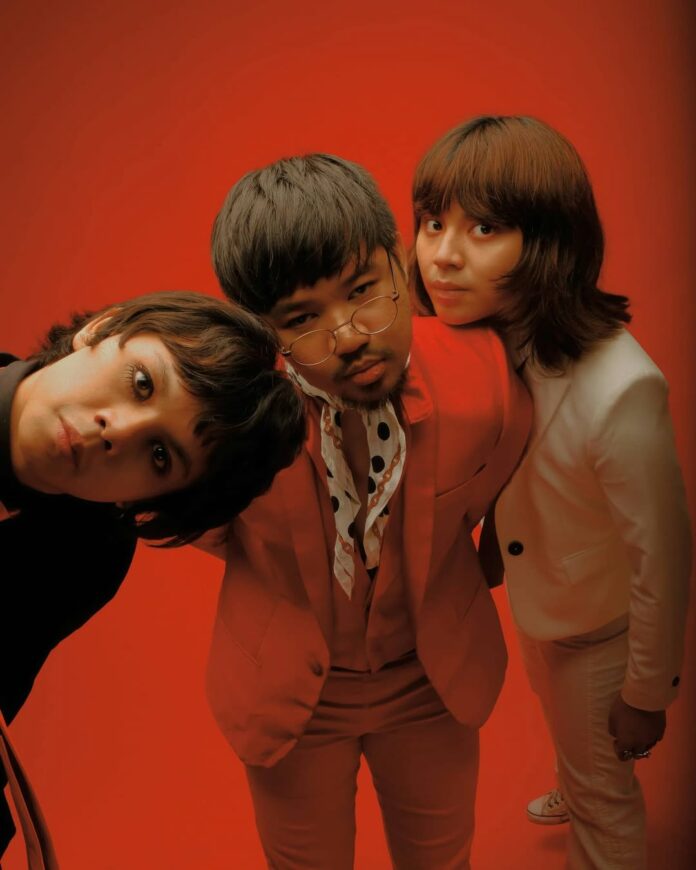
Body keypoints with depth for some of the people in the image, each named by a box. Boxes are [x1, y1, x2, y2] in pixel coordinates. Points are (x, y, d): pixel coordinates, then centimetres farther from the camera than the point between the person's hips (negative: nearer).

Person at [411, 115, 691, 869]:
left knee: (603, 784, 18)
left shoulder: (619, 389, -39)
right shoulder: (479, 340, -18)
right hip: (530, 598, 7)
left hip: (598, 627, -7)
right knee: (561, 721, 36)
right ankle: (572, 794, 67)